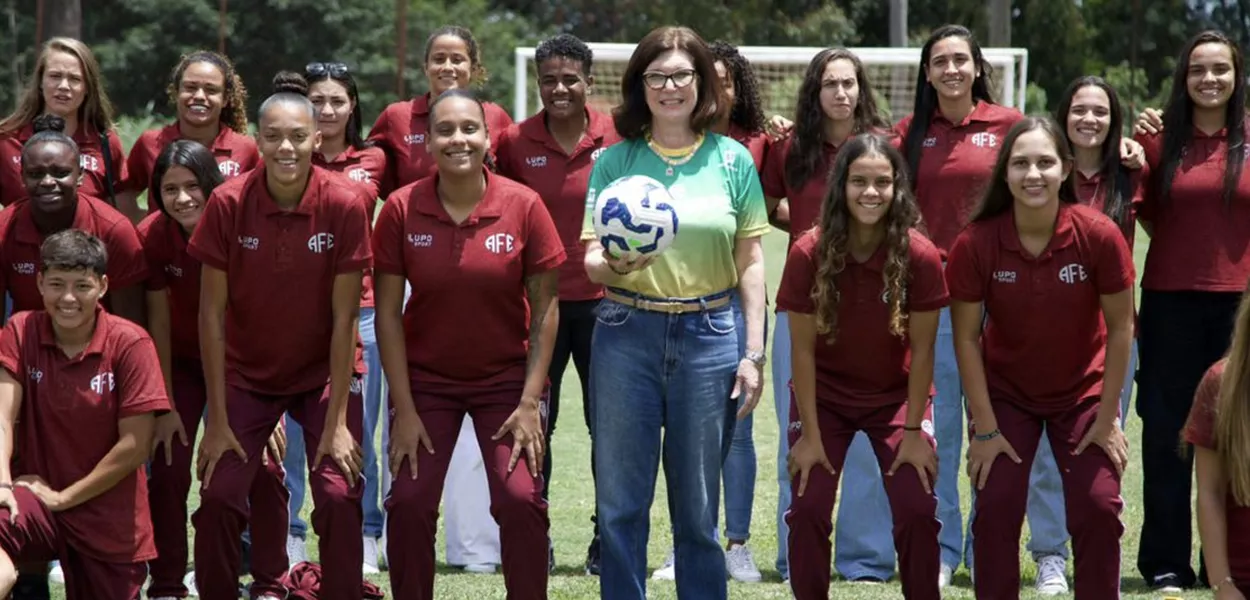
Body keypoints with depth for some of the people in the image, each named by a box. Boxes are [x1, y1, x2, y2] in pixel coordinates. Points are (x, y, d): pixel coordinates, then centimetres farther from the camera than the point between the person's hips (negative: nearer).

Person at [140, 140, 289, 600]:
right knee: (168, 469, -7)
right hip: (183, 361, 1)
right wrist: (166, 406, -11)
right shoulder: (152, 236, -18)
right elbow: (158, 324, -12)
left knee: (264, 468, -8)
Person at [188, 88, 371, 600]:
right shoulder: (227, 203, -15)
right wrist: (218, 420, -11)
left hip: (324, 374, -1)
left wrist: (337, 422, -14)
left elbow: (343, 317, -13)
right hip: (246, 376, 1)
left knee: (339, 496, -12)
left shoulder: (345, 204, -17)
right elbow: (212, 314, -10)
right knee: (219, 496, -10)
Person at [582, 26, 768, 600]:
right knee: (621, 499, 3)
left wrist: (753, 353, 0)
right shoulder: (615, 161, 4)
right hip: (627, 332, 0)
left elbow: (750, 262, 6)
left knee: (697, 503, 6)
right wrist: (613, 266, -22)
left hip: (709, 335, 0)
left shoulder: (733, 159, 4)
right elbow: (591, 259, 2)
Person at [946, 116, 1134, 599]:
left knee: (1098, 507, -6)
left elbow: (1120, 328, -11)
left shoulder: (1099, 235, -22)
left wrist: (1107, 419, -8)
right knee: (996, 507, -8)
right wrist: (985, 428, -12)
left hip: (1083, 392, 0)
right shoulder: (975, 245, -22)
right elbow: (966, 337, -13)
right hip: (1005, 392, 0)